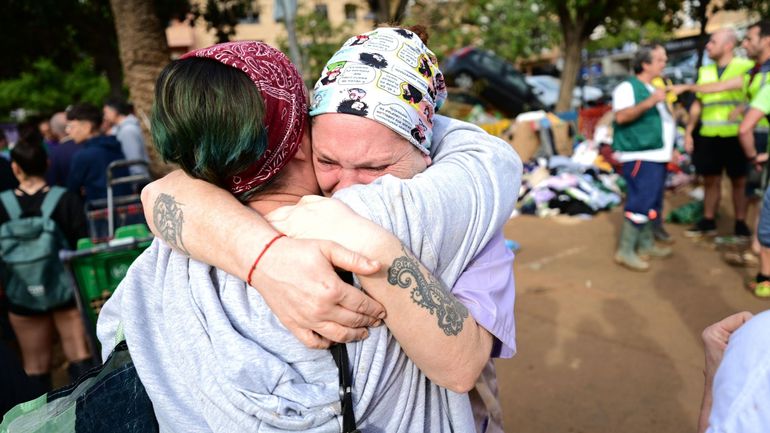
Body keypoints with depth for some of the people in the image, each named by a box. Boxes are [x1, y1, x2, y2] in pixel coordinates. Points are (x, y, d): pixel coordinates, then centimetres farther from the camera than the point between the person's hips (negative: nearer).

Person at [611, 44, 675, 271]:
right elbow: (621, 116, -25)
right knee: (640, 203, -12)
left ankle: (646, 244, 23)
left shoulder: (655, 89, 19)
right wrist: (649, 102, -35)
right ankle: (625, 251, -6)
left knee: (650, 202, 13)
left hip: (657, 156, 10)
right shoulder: (628, 87, -9)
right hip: (640, 157, -9)